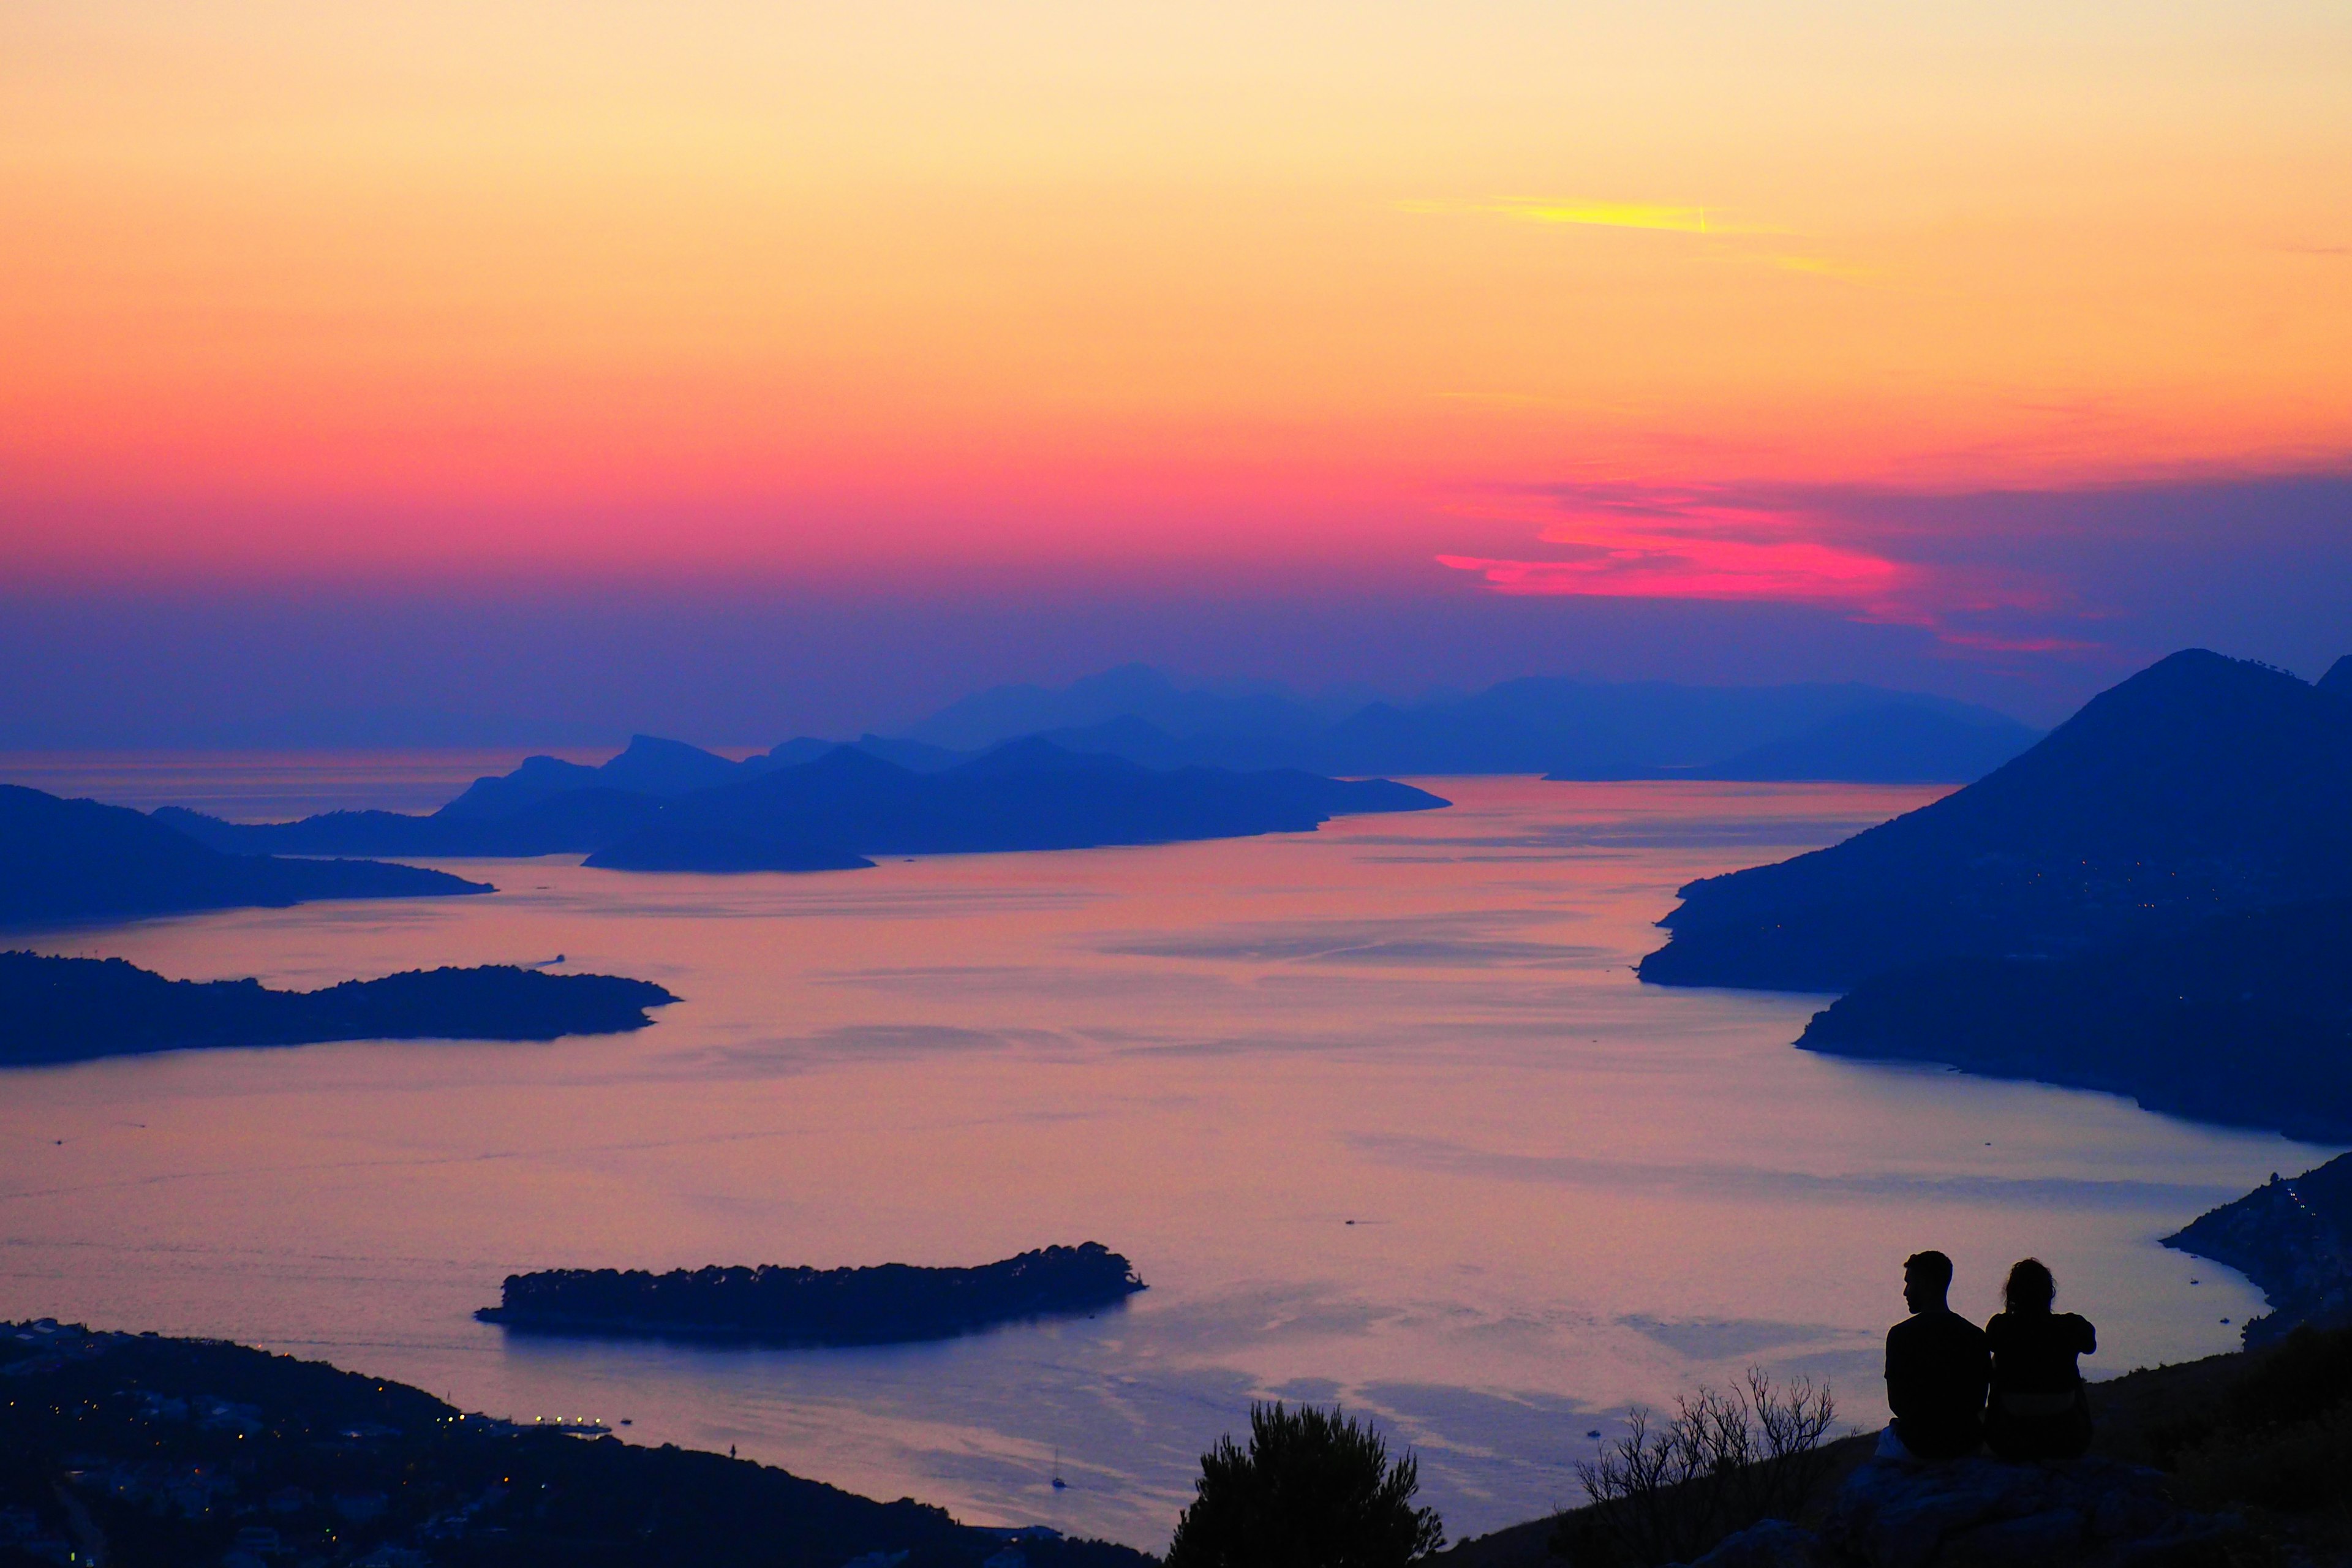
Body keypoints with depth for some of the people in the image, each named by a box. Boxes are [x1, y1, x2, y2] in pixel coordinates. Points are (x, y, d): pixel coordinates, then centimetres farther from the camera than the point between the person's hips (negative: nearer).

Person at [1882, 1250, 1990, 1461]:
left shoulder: (1901, 1335, -13)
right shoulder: (1975, 1335, -3)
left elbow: (1895, 1403, -7)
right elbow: (1980, 1402, 3)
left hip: (1919, 1445, -3)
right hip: (1967, 1443, 3)